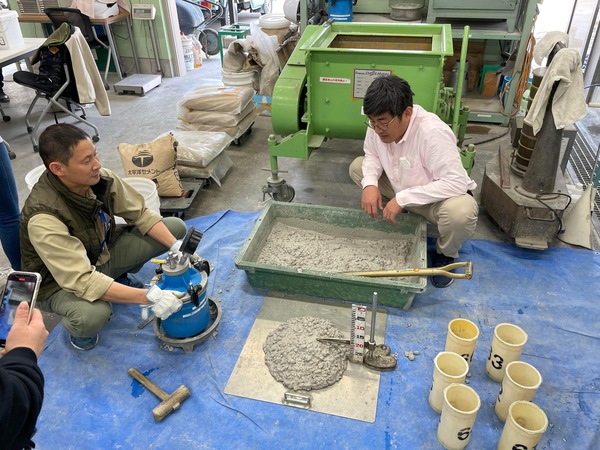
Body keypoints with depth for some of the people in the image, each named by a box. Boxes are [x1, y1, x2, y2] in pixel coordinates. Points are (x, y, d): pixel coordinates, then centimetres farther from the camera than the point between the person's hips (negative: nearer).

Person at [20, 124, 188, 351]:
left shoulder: (102, 178, -19)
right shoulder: (44, 217, -35)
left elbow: (140, 214, -6)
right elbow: (82, 280, -40)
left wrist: (176, 246, -20)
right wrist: (148, 297, -43)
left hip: (102, 253, 6)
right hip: (61, 282, -6)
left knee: (176, 226, -4)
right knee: (93, 314, -41)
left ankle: (119, 277, 14)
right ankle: (75, 327, -2)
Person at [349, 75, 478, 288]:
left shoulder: (432, 132, -36)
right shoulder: (378, 124, -18)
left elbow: (456, 182, -39)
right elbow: (372, 155, 0)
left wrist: (403, 198, -39)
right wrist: (370, 183, -22)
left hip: (437, 198, -5)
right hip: (401, 189, 6)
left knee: (461, 212, -39)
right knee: (358, 167, -5)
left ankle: (445, 254, -1)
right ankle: (392, 223, 11)